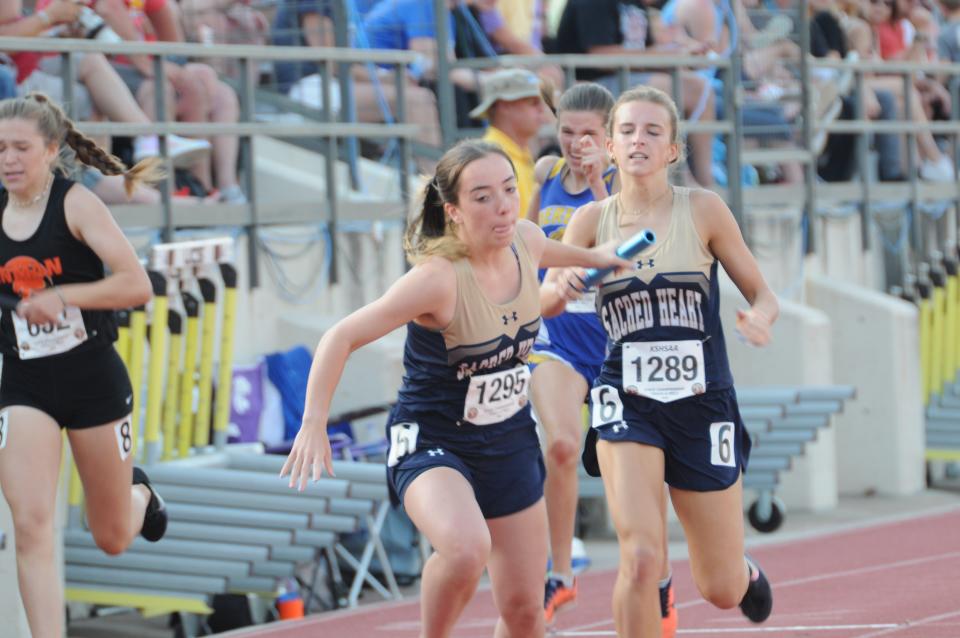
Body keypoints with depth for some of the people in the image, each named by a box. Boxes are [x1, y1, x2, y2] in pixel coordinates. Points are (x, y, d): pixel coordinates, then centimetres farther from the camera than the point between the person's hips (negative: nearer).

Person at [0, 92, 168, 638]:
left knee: (112, 538, 13)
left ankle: (140, 494, 50)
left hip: (93, 377, -2)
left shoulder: (76, 203, -11)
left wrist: (59, 297, -25)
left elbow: (137, 285, -20)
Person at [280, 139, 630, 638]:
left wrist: (591, 256, 36)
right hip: (431, 443, -7)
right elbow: (343, 337, -26)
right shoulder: (438, 278, -27)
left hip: (509, 443, 7)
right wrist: (313, 424, -34)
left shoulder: (526, 241, -7)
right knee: (467, 549, -37)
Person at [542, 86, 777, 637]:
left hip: (702, 405, 0)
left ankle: (743, 570, 48)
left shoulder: (703, 210, -5)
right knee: (641, 559, -21)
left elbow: (761, 292, 1)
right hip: (627, 405, 0)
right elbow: (545, 302, -3)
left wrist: (761, 319, -22)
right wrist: (561, 286, -27)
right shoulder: (592, 220, -1)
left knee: (722, 590, 10)